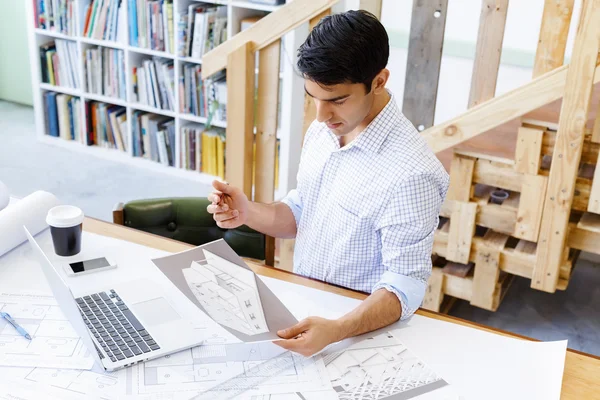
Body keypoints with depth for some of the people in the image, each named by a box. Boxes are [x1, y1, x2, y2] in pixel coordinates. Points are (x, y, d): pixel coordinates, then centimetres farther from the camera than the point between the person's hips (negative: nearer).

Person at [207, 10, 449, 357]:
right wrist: (249, 213, -9)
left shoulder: (409, 174, -24)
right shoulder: (322, 131, -1)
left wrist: (336, 331, -37)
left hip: (361, 329, -6)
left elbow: (406, 285, -21)